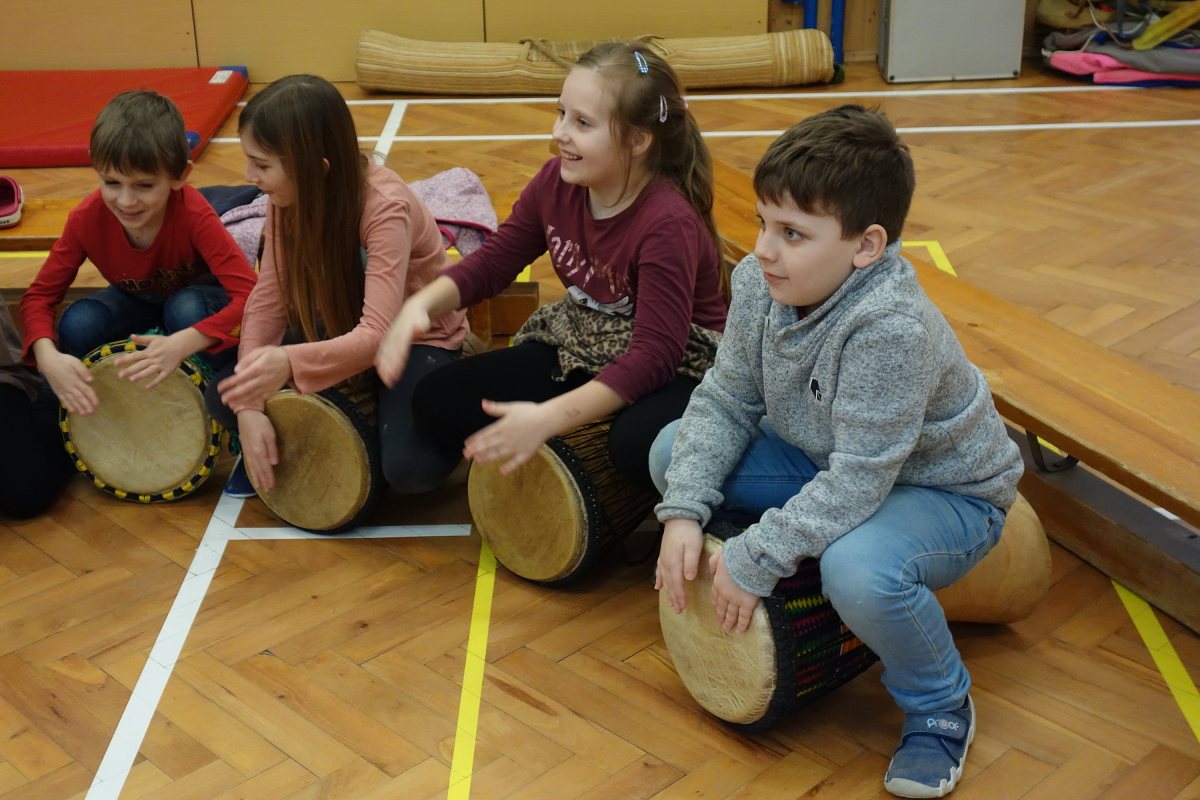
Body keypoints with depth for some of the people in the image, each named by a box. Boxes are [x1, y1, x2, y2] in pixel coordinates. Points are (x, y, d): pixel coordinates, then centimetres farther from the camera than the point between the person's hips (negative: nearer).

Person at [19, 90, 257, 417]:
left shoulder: (194, 215, -35)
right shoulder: (87, 218, -26)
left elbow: (250, 295, -41)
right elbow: (39, 295, -19)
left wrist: (184, 343, -57)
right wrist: (48, 357, -41)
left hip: (196, 297, -3)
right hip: (139, 301, 3)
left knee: (186, 309, -37)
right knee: (77, 324, -27)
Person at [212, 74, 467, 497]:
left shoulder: (385, 208, -32)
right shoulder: (287, 199, -13)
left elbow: (377, 335, -39)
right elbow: (267, 302, -11)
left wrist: (291, 362, -57)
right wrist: (250, 407, -23)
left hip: (416, 337, -5)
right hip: (341, 326, 5)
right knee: (224, 399, -13)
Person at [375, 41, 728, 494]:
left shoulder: (668, 223, -28)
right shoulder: (556, 182, -8)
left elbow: (654, 354, -32)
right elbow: (493, 261, 4)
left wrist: (548, 418, -42)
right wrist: (421, 305, -16)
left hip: (678, 367, -6)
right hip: (580, 348, 6)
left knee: (640, 443, -40)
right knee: (438, 399, -8)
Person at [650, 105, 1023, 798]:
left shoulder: (893, 328, -36)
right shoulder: (759, 282, -15)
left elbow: (857, 484, -34)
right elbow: (726, 403, -6)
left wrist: (754, 559, -29)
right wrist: (684, 511, -17)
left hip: (943, 489, -7)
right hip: (826, 463, 7)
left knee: (858, 570, -38)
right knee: (674, 450, -5)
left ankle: (940, 705, -5)